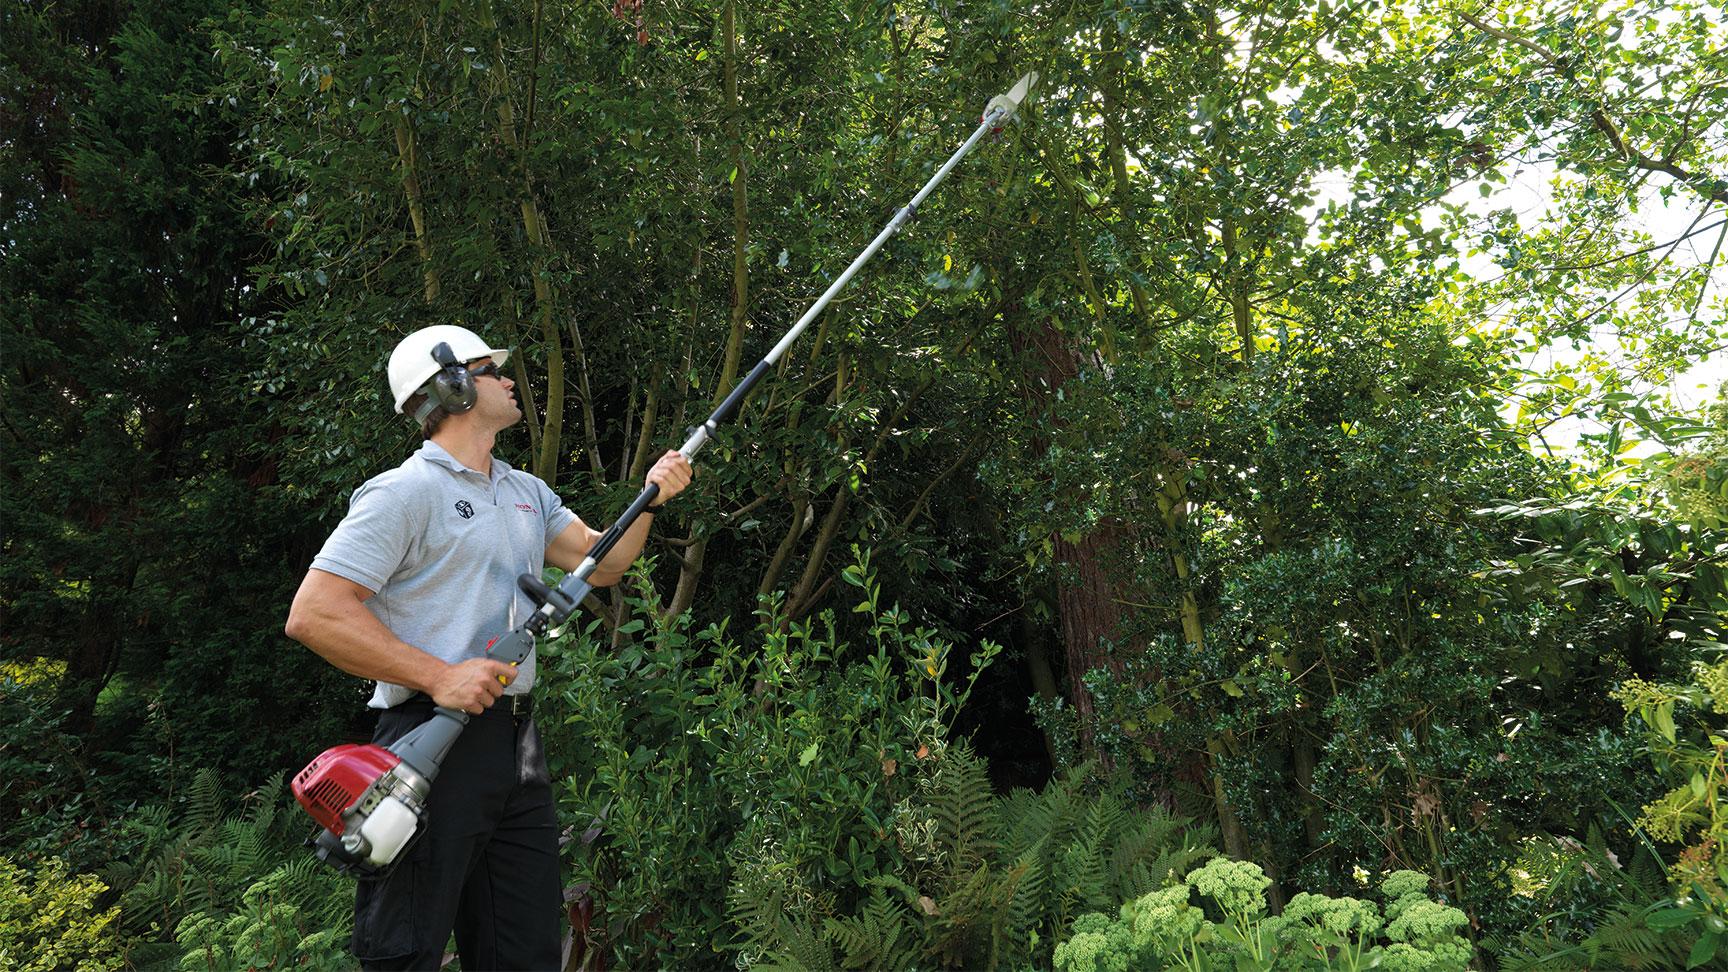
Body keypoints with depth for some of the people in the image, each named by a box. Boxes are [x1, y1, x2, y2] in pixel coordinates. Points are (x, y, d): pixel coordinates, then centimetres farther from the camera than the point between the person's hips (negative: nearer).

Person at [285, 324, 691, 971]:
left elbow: (601, 565, 16)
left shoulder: (527, 493, 17)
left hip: (518, 743, 8)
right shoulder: (405, 492, -9)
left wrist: (649, 499, 0)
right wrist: (438, 676, -20)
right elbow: (312, 614, -15)